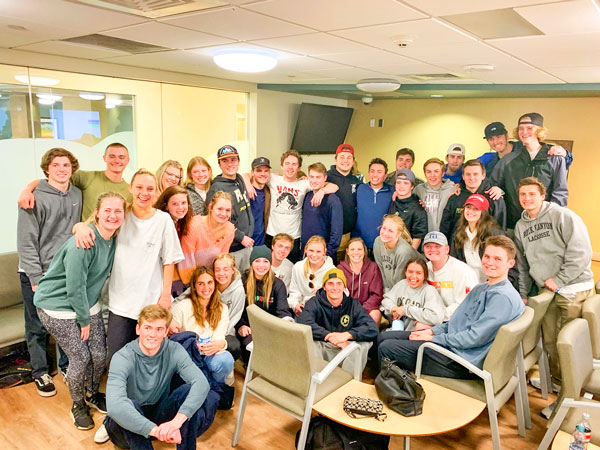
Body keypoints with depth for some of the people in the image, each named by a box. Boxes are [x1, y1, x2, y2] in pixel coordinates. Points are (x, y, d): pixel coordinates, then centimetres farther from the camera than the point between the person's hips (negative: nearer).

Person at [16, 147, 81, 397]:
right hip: (37, 274, -4)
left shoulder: (78, 195, 3)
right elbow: (26, 241, -12)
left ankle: (67, 365, 32)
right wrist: (36, 278, -13)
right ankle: (40, 372, 26)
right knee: (38, 327, 8)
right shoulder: (35, 197, -11)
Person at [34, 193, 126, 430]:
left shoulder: (113, 239, -5)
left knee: (99, 354, 6)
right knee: (80, 357, -2)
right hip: (57, 306, -6)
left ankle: (92, 394, 34)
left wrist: (87, 316, 4)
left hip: (87, 302, 7)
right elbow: (75, 287, -25)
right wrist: (84, 320, -14)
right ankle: (78, 404, 24)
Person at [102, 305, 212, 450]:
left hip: (159, 415, 3)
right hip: (130, 423, -2)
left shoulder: (174, 351, -14)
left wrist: (178, 420, -44)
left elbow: (202, 383, -28)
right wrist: (156, 430, -46)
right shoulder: (123, 358, -22)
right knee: (128, 405, -35)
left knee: (190, 389, -24)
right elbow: (114, 406, -38)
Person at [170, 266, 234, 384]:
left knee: (226, 359, -31)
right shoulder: (182, 306, -3)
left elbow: (219, 337, -3)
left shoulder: (222, 309, 8)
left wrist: (220, 343, -28)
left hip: (209, 355, 3)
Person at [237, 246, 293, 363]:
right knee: (249, 343, -31)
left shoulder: (278, 284, 2)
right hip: (248, 327, 0)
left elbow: (283, 310, -9)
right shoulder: (243, 281, 3)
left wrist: (288, 321, -33)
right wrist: (240, 325, -15)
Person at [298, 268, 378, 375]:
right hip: (322, 349, -1)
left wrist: (347, 334, -29)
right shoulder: (314, 303, -1)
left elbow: (373, 329, -13)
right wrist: (329, 336, -31)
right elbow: (303, 323, -22)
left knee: (364, 344, -25)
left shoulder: (353, 304, 2)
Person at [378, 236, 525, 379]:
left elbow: (474, 337, -22)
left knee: (387, 348, -12)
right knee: (384, 337, 8)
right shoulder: (480, 289, 14)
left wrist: (433, 338, -15)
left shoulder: (504, 297, -17)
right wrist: (431, 331, 2)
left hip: (463, 359, -10)